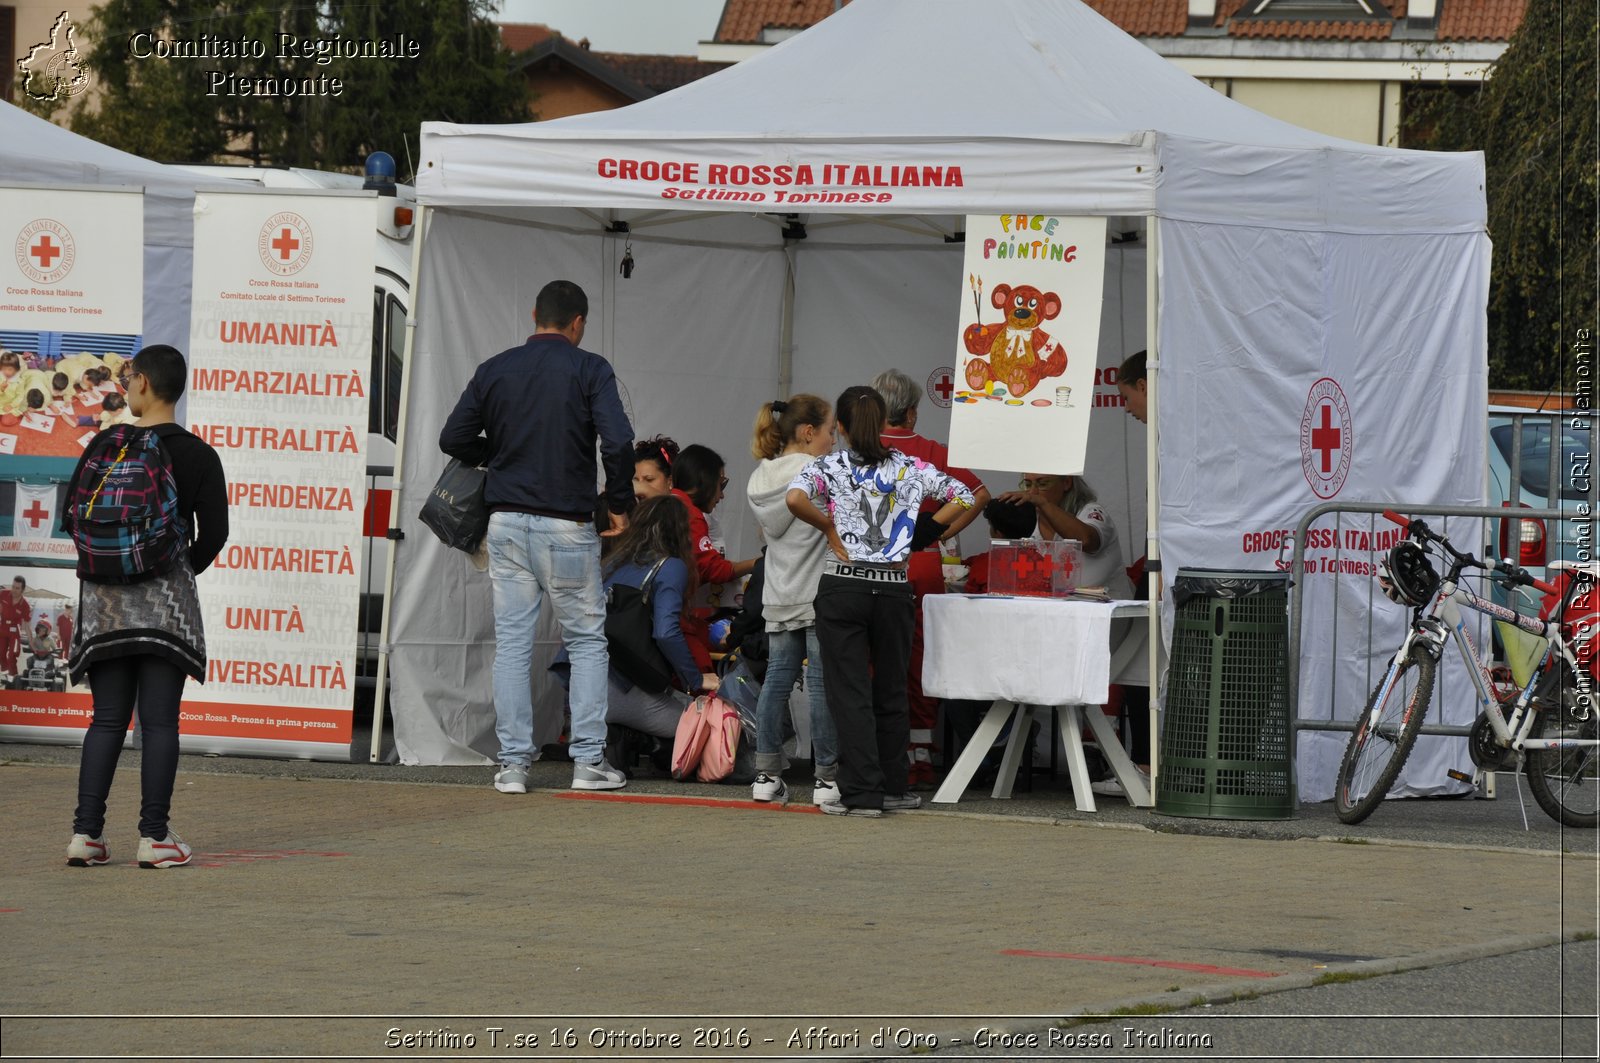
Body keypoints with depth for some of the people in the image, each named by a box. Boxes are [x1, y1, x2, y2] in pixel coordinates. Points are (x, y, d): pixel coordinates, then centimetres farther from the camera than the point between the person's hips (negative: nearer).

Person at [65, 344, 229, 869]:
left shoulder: (104, 446, 1)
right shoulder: (197, 455, -2)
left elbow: (72, 514, 4)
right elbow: (214, 533, -2)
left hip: (105, 597, 2)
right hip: (166, 599, -2)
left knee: (107, 720, 7)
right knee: (159, 721, 0)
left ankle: (86, 831, 0)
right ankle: (154, 836, -4)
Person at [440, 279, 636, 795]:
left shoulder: (496, 370, 6)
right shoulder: (588, 370, -5)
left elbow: (453, 438, 7)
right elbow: (618, 441, -16)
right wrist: (620, 504, -2)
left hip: (507, 522, 3)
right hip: (567, 526, -3)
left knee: (512, 643, 5)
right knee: (587, 640, 8)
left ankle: (513, 763, 3)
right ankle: (589, 760, 3)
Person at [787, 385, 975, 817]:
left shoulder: (828, 467, -2)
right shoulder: (910, 468, 5)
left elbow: (795, 499, -20)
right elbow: (963, 497, 3)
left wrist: (828, 526, -4)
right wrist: (921, 534, 9)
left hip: (843, 588, -2)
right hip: (894, 588, 2)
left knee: (850, 693, 0)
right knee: (890, 692, 14)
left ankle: (862, 793, -5)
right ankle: (892, 788, 19)